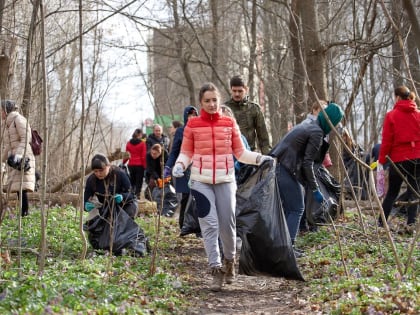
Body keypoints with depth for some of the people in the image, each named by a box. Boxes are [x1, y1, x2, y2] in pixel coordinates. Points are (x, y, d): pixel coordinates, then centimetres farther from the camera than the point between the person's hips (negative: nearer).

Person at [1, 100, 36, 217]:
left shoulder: (18, 119, -1)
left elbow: (25, 139, -12)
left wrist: (19, 154, -23)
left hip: (23, 158, -8)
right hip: (14, 159, 8)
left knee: (22, 187, -16)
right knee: (18, 188, 1)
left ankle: (25, 213, -21)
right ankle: (23, 213, -1)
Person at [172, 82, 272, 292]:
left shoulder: (229, 123, 5)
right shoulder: (192, 124, 2)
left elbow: (240, 152, 8)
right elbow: (186, 152, 6)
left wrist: (259, 158, -6)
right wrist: (180, 165, -13)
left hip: (225, 180, 1)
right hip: (201, 181, -1)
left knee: (227, 223, 5)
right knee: (209, 225, -5)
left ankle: (229, 260, 30)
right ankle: (216, 270, -3)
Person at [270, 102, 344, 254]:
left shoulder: (306, 126, 20)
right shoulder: (317, 132, -9)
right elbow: (307, 163, -13)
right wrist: (315, 190, -8)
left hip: (276, 166, 9)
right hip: (285, 170, -9)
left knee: (288, 208, 16)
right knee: (296, 209, -1)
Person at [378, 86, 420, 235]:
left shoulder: (392, 115, -5)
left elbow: (387, 140, -6)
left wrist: (382, 159, 0)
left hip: (399, 159, -2)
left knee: (392, 193, 10)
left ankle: (381, 223, 9)